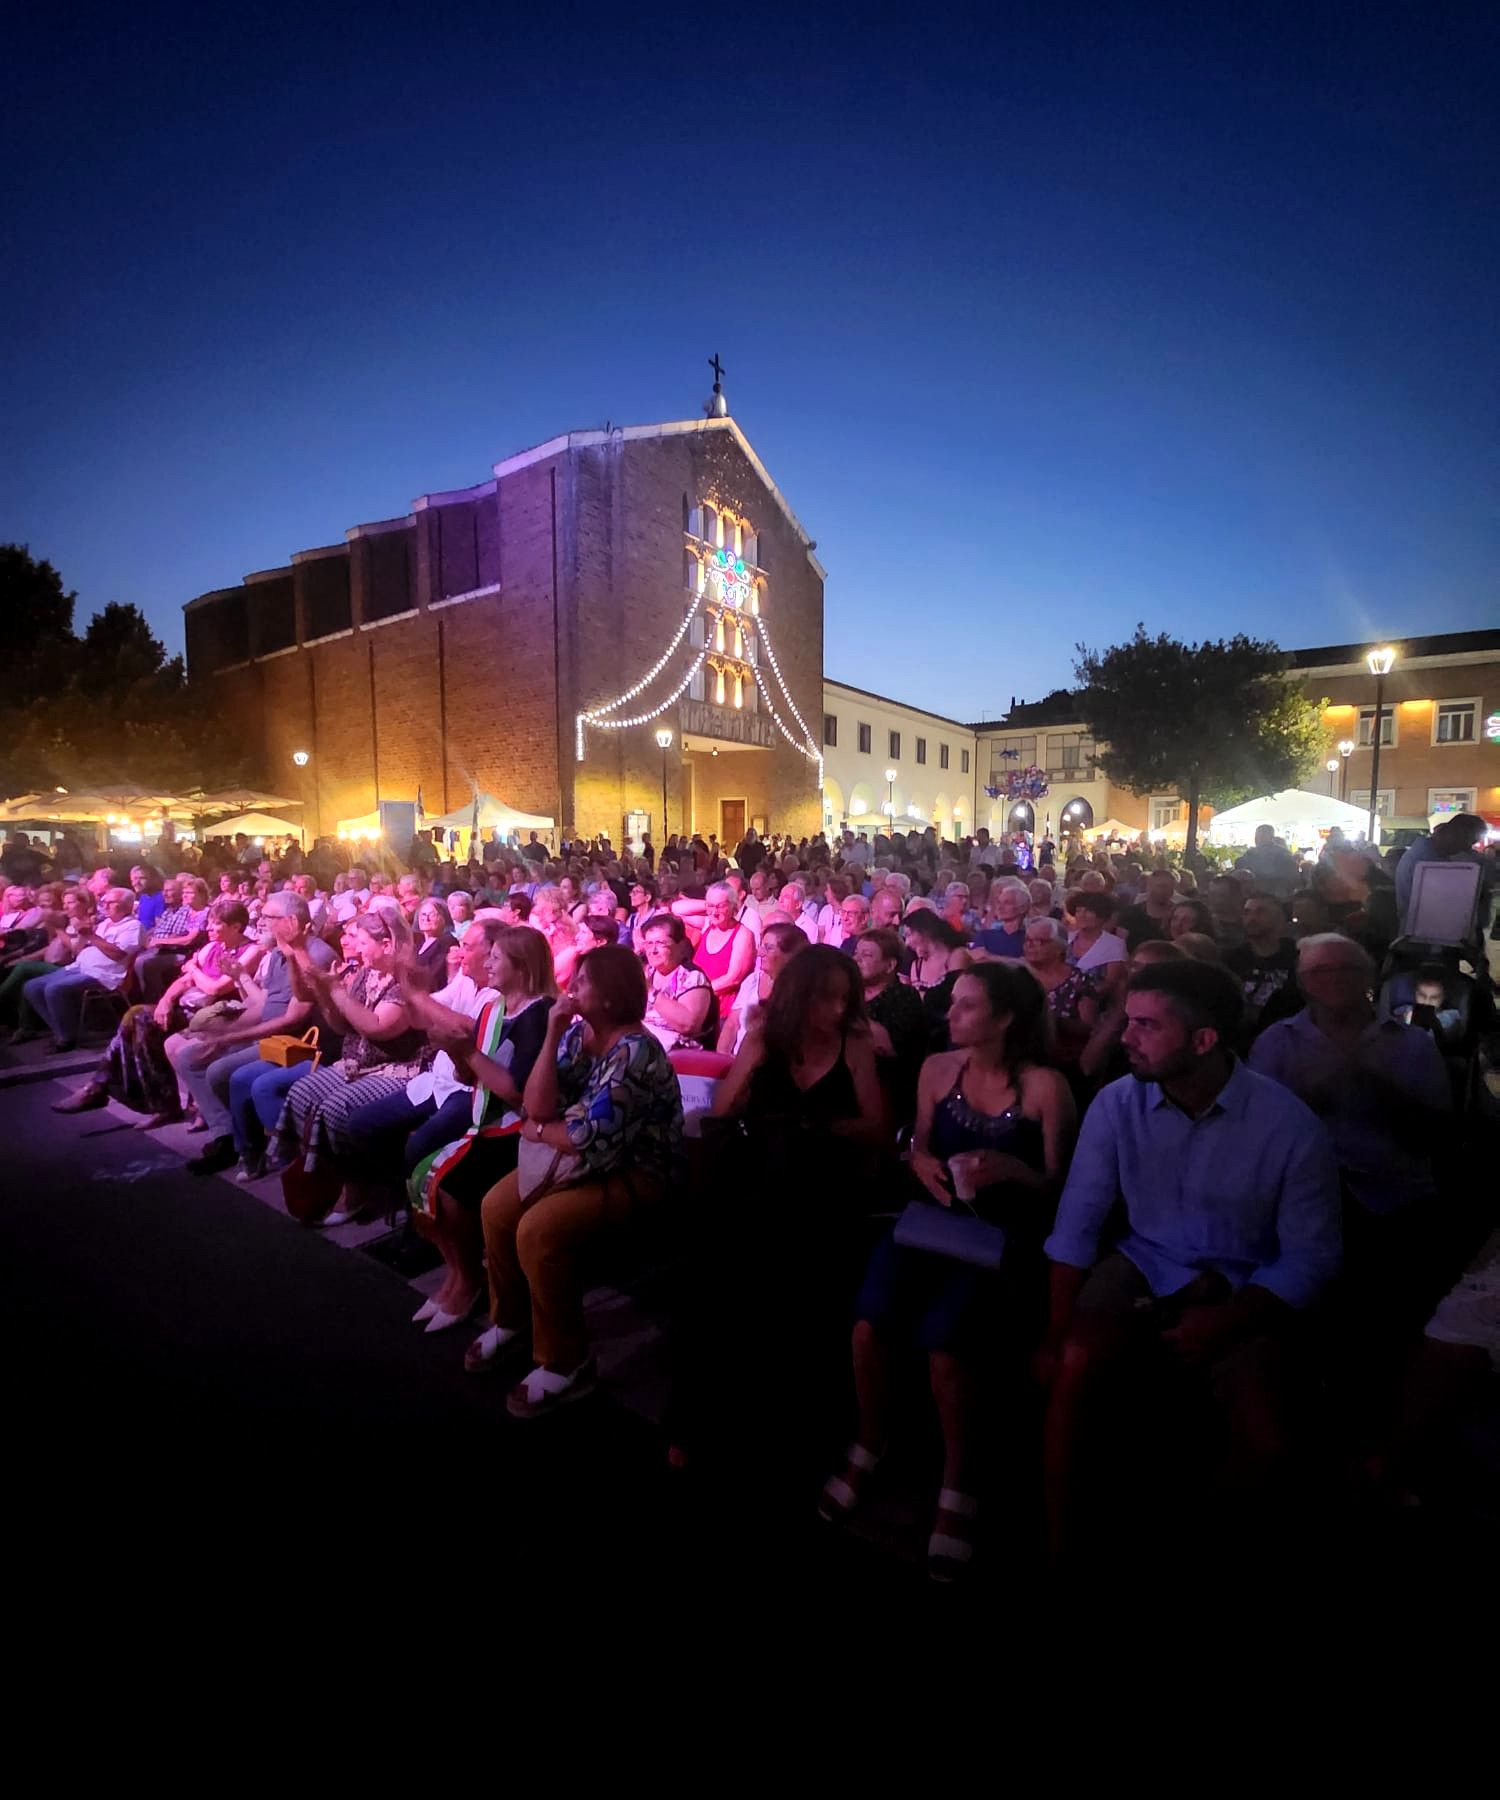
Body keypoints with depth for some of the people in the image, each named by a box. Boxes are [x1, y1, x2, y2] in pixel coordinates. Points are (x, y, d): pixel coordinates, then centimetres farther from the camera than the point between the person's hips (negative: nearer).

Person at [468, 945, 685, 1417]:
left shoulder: (635, 1052, -26)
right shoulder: (577, 1033, 0)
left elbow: (589, 1139, -27)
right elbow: (537, 1107, -9)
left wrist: (537, 1132, -7)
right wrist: (552, 1037, -18)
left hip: (635, 1172, -8)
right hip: (583, 1156, 9)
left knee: (539, 1230, -24)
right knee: (497, 1207, -2)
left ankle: (565, 1364, -3)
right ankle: (510, 1320, 23)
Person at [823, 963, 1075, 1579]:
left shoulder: (1045, 1086, -7)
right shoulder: (937, 1068, 6)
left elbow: (1057, 1184, -2)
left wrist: (1013, 1168, -22)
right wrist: (922, 1161, -7)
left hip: (1002, 1232, -3)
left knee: (943, 1337, -27)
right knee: (869, 1323, -20)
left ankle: (957, 1487, 1)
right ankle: (868, 1447, 10)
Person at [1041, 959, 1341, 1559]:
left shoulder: (1289, 1124, -15)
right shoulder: (1116, 1104, -13)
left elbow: (1311, 1256, -5)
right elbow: (1077, 1224, -8)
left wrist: (1226, 1321, -17)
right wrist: (1058, 1330, -14)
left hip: (1242, 1288, 0)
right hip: (1143, 1264, 0)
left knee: (1264, 1443, -19)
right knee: (1072, 1369, -25)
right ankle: (1056, 1541, -2)